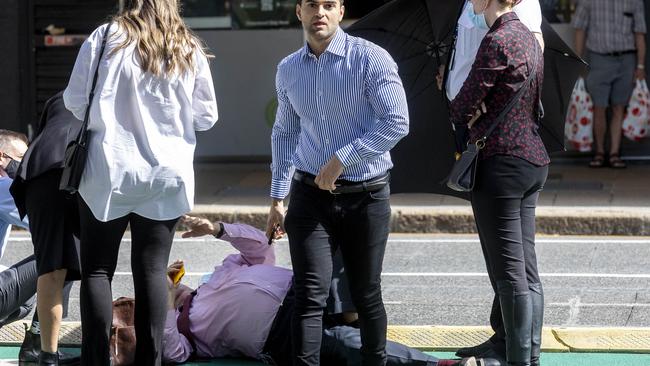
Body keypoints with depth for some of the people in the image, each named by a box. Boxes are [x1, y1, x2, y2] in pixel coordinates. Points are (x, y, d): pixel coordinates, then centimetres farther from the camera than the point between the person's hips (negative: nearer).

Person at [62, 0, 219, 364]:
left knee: (98, 269, 5)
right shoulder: (190, 50, 3)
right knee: (152, 269, 6)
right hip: (166, 174, 2)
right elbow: (206, 116, 7)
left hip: (109, 171, -2)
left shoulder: (106, 37, -5)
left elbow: (74, 100, -2)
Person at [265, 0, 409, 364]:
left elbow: (397, 122, -15)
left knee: (366, 294, 9)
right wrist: (278, 199, 15)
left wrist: (341, 159, -17)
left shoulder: (370, 58, -9)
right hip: (311, 196, 3)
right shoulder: (288, 70, 8)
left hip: (366, 196, -3)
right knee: (311, 294, -8)